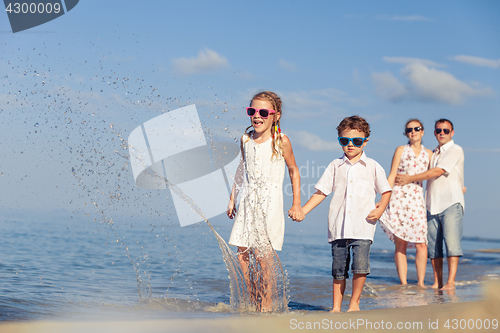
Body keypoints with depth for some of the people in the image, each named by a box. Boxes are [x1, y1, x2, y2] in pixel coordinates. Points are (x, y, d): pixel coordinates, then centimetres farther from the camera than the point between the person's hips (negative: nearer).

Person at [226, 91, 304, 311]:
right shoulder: (246, 140, 6)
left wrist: (296, 204, 4)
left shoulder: (281, 141, -6)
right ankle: (253, 301, 19)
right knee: (242, 253, 3)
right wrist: (232, 199, 21)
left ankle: (267, 305, 6)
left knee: (264, 256, -7)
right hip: (248, 200, 5)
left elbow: (293, 170, 4)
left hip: (270, 202, -5)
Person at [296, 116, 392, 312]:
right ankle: (336, 307, 13)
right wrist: (302, 210, 4)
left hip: (363, 226, -2)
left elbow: (386, 191, 13)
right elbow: (321, 191, 12)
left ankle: (354, 303, 5)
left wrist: (380, 209, -5)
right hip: (338, 227, 2)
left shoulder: (373, 167, 7)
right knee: (338, 269, 5)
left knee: (360, 266, -13)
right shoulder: (336, 166, 11)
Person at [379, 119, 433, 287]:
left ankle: (420, 282, 0)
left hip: (417, 201, 2)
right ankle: (403, 283, 1)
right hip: (399, 197, -2)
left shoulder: (428, 154, 13)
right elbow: (392, 176, 5)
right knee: (400, 245, -2)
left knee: (421, 244, -8)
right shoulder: (401, 150, 7)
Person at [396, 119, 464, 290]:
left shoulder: (455, 150, -2)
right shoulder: (433, 154, 21)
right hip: (432, 205, 7)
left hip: (451, 203, -7)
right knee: (433, 245, 1)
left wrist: (410, 178, -5)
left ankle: (451, 281, -16)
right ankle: (437, 282, 4)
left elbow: (437, 172, -9)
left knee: (451, 241, -14)